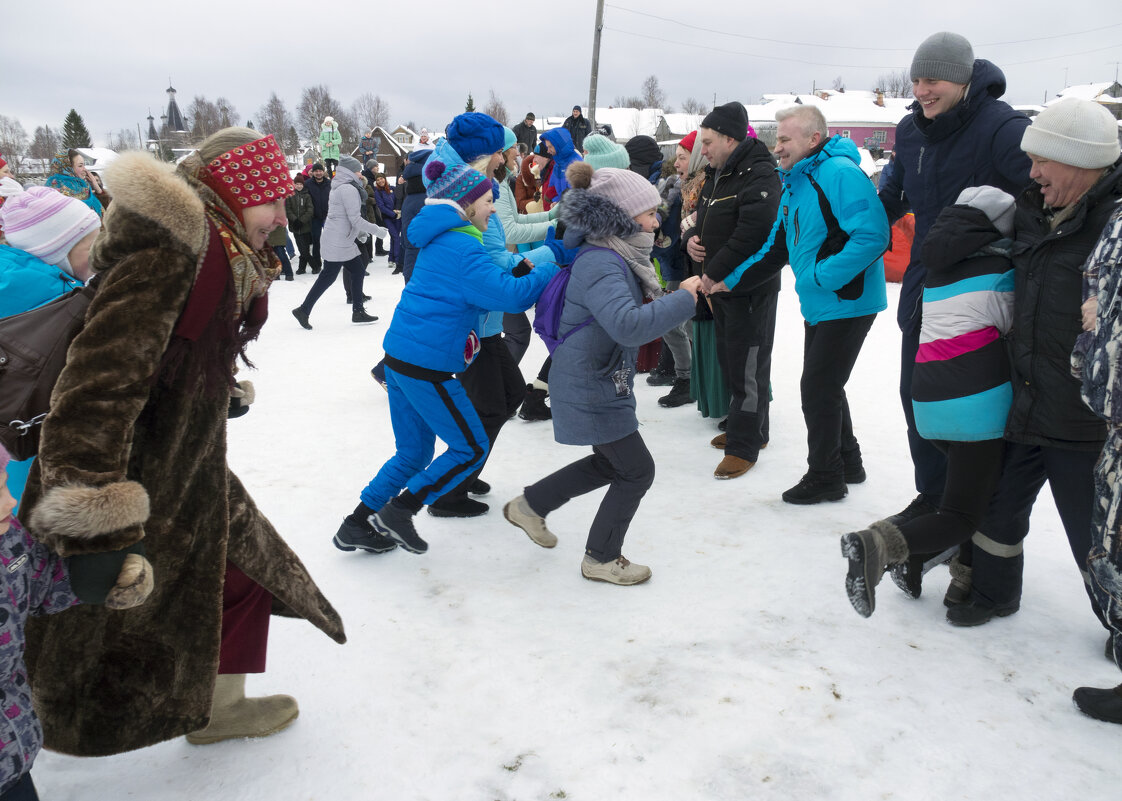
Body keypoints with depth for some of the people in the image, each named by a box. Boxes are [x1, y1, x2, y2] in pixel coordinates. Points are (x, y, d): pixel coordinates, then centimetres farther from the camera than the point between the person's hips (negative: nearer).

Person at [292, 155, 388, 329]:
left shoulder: (339, 187, 15)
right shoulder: (348, 189, -16)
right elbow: (355, 219, -20)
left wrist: (361, 231, 21)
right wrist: (377, 230, -11)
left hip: (344, 239, 10)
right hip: (339, 241, -10)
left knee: (358, 271, 10)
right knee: (328, 276, -4)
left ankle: (358, 311, 15)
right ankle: (304, 310, 3)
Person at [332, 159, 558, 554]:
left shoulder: (442, 240, 14)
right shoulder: (461, 248, -16)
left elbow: (488, 282, 20)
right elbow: (512, 295, -21)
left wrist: (526, 268, 8)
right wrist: (555, 268, -9)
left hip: (400, 358, 10)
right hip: (425, 364, -10)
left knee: (414, 453, 19)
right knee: (471, 448, 5)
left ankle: (357, 525, 26)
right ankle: (399, 510, 7)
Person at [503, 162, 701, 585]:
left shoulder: (616, 257, 6)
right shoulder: (599, 265, -27)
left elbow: (637, 310, 15)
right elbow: (628, 325, -40)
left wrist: (678, 297, 0)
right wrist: (683, 298, -31)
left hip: (603, 381, 10)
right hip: (592, 388, -10)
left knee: (610, 462, 24)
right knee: (637, 470, 3)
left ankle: (531, 504, 36)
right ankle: (601, 559, 20)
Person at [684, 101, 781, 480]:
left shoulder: (759, 176, -18)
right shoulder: (716, 175, 13)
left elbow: (751, 237, -29)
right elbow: (704, 222, 22)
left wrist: (712, 273, -22)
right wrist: (691, 238, -2)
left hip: (750, 289, -10)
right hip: (721, 288, 10)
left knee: (748, 367, -2)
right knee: (730, 360, 18)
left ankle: (744, 447, 6)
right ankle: (751, 429, 33)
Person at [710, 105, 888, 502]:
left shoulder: (840, 173, -18)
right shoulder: (794, 185, 13)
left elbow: (873, 235, -28)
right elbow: (776, 246, 18)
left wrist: (823, 275, -25)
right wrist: (730, 279, 12)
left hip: (846, 303, -9)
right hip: (819, 306, 9)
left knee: (818, 388, -2)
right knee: (824, 387, 18)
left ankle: (824, 477, 14)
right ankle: (848, 464, 34)